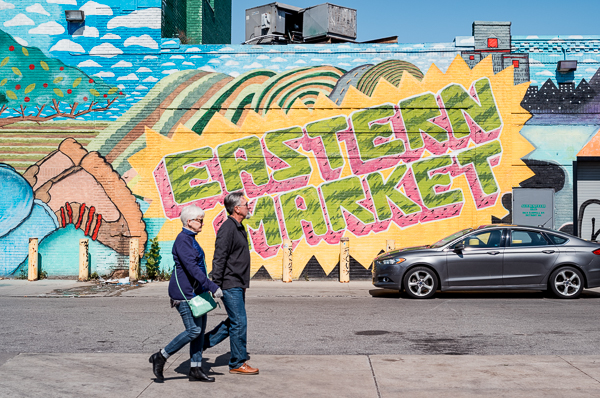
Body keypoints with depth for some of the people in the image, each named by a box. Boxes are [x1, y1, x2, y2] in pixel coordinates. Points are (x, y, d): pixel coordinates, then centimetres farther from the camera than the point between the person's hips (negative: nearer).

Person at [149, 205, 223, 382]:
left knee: (200, 329, 7)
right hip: (185, 293, -10)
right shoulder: (183, 240, -16)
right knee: (194, 330, -10)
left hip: (195, 291, 10)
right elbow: (192, 267, -26)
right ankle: (160, 357, 4)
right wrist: (212, 286, -29)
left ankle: (195, 370, 12)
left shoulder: (190, 239, 16)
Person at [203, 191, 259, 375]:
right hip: (230, 285, -10)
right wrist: (215, 286, -22)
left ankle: (204, 341, 24)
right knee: (239, 323, -3)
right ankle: (237, 363, 8)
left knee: (234, 322, 15)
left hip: (238, 285, 10)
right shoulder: (227, 229, -17)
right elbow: (219, 259, -20)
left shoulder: (239, 228, 15)